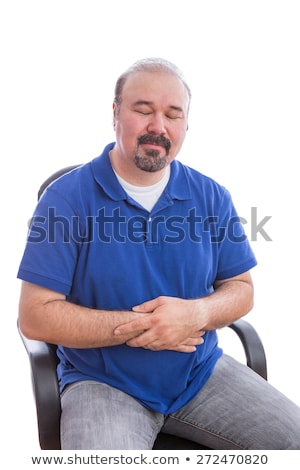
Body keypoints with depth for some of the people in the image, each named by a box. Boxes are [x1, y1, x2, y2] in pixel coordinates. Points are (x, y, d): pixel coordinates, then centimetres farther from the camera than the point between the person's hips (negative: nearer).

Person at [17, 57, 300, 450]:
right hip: (103, 384, -3)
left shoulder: (212, 196, 0)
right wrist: (134, 326, -19)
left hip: (202, 372, 4)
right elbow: (36, 316, -12)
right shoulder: (68, 198, -11)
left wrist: (198, 313, -18)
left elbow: (241, 289, 5)